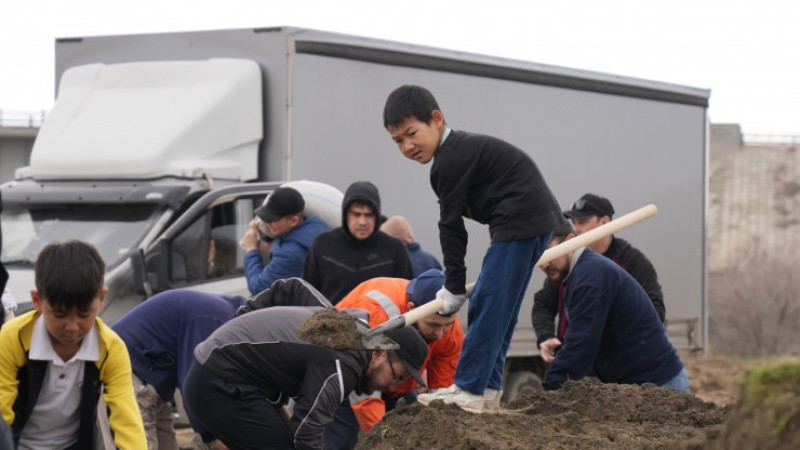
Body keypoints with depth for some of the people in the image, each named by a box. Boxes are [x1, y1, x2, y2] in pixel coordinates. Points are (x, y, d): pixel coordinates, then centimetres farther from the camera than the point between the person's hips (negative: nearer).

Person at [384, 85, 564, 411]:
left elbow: (451, 224, -9)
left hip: (520, 222, -11)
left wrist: (454, 285, -2)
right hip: (538, 218, 11)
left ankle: (469, 390, -8)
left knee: (488, 305, -9)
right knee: (498, 307, 14)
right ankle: (487, 385, 19)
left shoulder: (448, 162, -14)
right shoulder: (463, 148, 18)